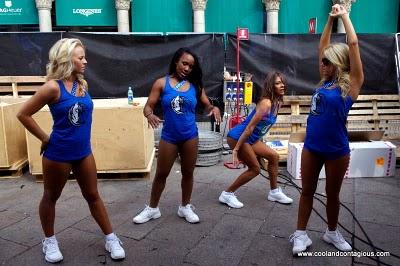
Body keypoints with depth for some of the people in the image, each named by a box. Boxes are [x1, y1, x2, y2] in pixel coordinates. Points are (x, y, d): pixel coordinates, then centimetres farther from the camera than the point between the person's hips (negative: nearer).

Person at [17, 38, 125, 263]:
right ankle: (50, 241, 35)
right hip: (58, 154, -5)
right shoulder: (53, 87, -17)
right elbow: (23, 114, -13)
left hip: (83, 152, 5)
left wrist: (79, 136, 10)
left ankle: (111, 238, 23)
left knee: (93, 196, 13)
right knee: (51, 197, 16)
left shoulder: (82, 83, 1)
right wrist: (45, 138, -9)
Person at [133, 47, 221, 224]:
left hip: (190, 137, 2)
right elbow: (148, 106, -6)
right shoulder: (162, 83, -4)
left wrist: (214, 108, -19)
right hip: (169, 137, -1)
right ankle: (152, 208, 28)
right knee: (161, 174, 10)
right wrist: (150, 115, -28)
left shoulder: (195, 85, 1)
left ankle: (185, 207, 33)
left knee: (188, 173, 14)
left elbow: (207, 105, 5)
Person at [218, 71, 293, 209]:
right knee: (255, 168, -3)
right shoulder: (266, 103, -22)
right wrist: (236, 149, -24)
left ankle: (274, 192, 26)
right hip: (237, 137, -10)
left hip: (251, 138, 10)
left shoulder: (277, 103, 6)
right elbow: (250, 127, -25)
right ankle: (227, 194, 9)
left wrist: (257, 151, 19)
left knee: (274, 156, 13)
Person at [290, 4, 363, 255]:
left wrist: (344, 15, -1)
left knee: (333, 193, 13)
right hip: (311, 146, 4)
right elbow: (323, 47, 12)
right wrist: (331, 18, 11)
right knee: (307, 190, 10)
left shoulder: (352, 83, -7)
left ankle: (332, 232, 34)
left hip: (336, 150, -4)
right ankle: (301, 234, 23)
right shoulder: (326, 81, 5)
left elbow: (353, 44, -11)